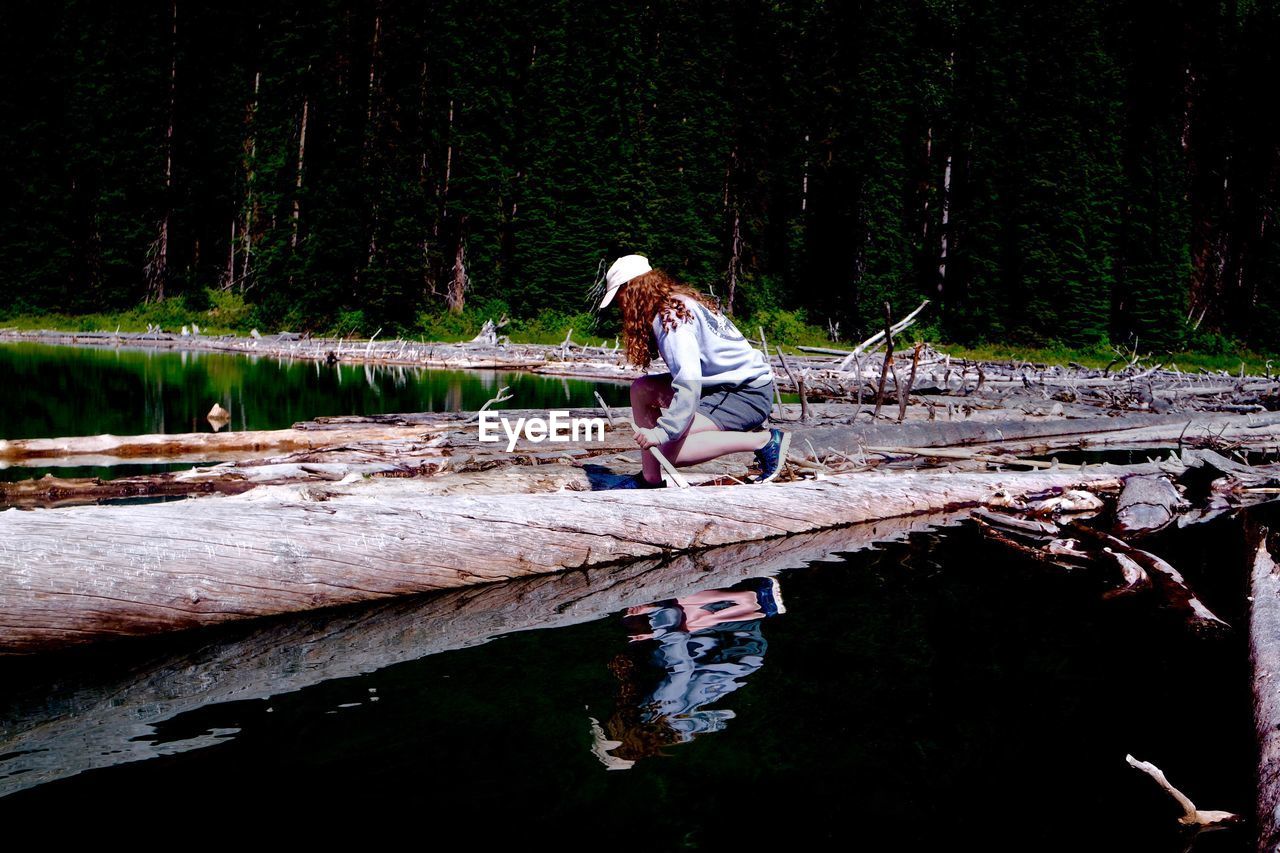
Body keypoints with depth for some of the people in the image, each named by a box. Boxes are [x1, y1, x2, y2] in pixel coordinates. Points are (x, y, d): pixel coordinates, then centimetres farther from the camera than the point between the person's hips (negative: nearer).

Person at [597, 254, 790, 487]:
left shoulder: (670, 317, -19)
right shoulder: (677, 302, 11)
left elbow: (688, 381, -30)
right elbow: (685, 372, 8)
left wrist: (664, 432, -27)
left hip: (748, 393, -10)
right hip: (726, 383, 10)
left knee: (669, 448, -22)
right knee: (641, 389, 7)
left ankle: (764, 440, -13)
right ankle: (651, 478, 8)